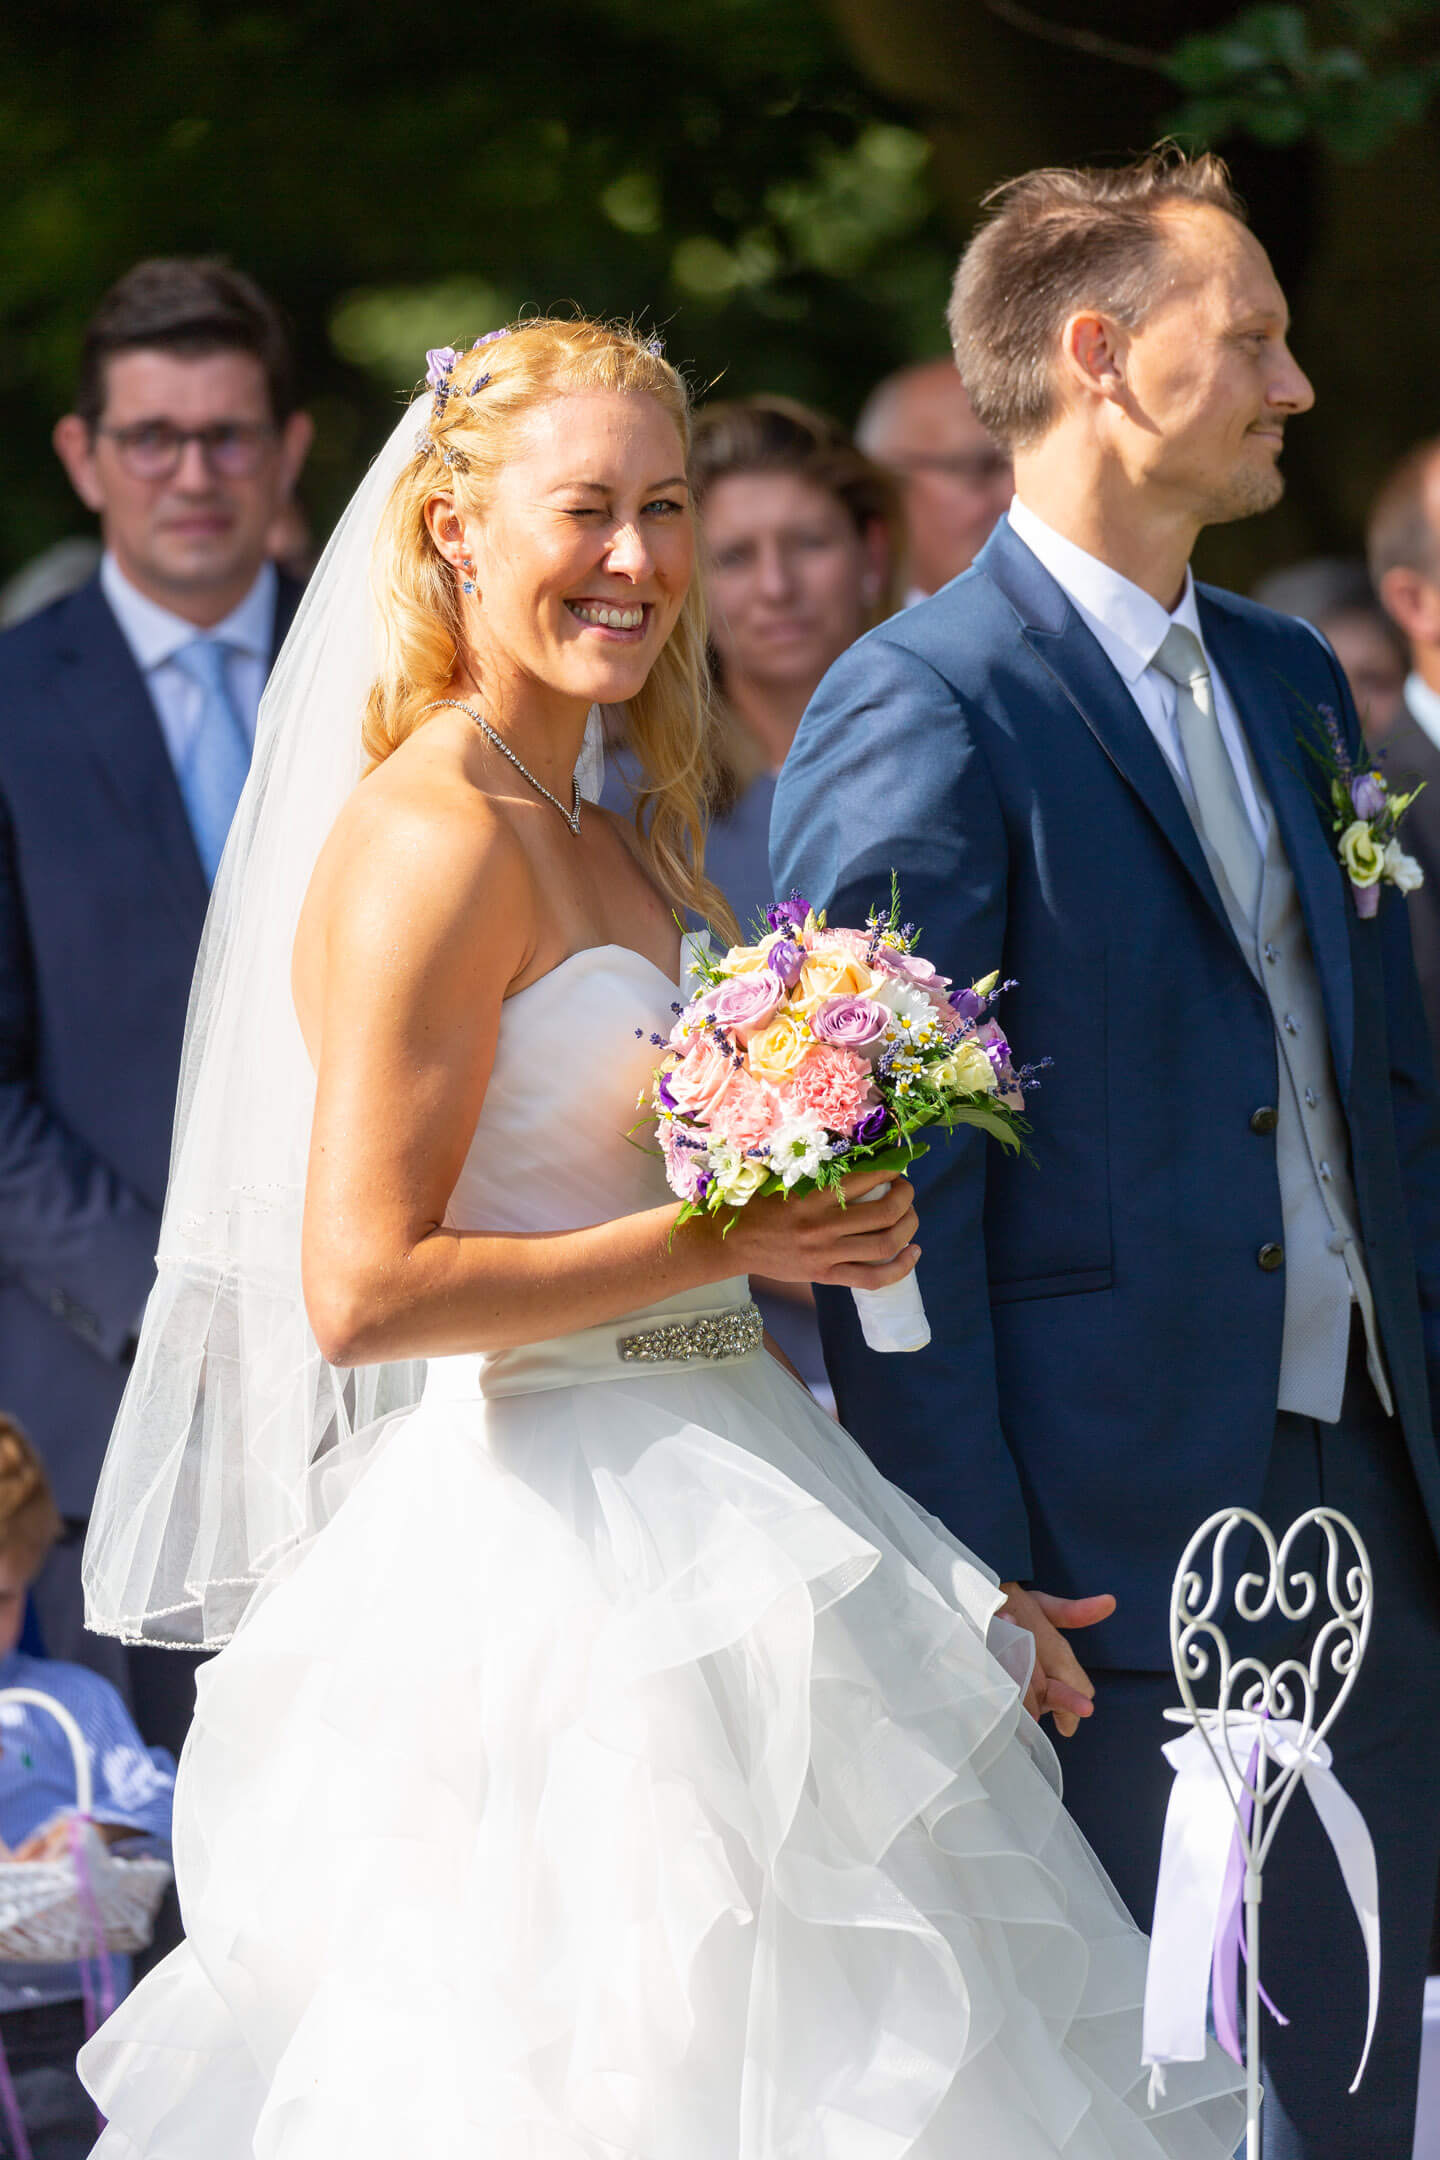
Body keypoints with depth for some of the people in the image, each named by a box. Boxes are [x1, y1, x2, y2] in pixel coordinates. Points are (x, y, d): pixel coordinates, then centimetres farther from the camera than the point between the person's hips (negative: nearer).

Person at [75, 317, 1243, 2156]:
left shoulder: (601, 846, 16)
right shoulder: (431, 839, -13)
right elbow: (361, 1293, -19)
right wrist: (728, 1244, -14)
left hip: (701, 1559, 9)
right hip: (557, 1574, -9)